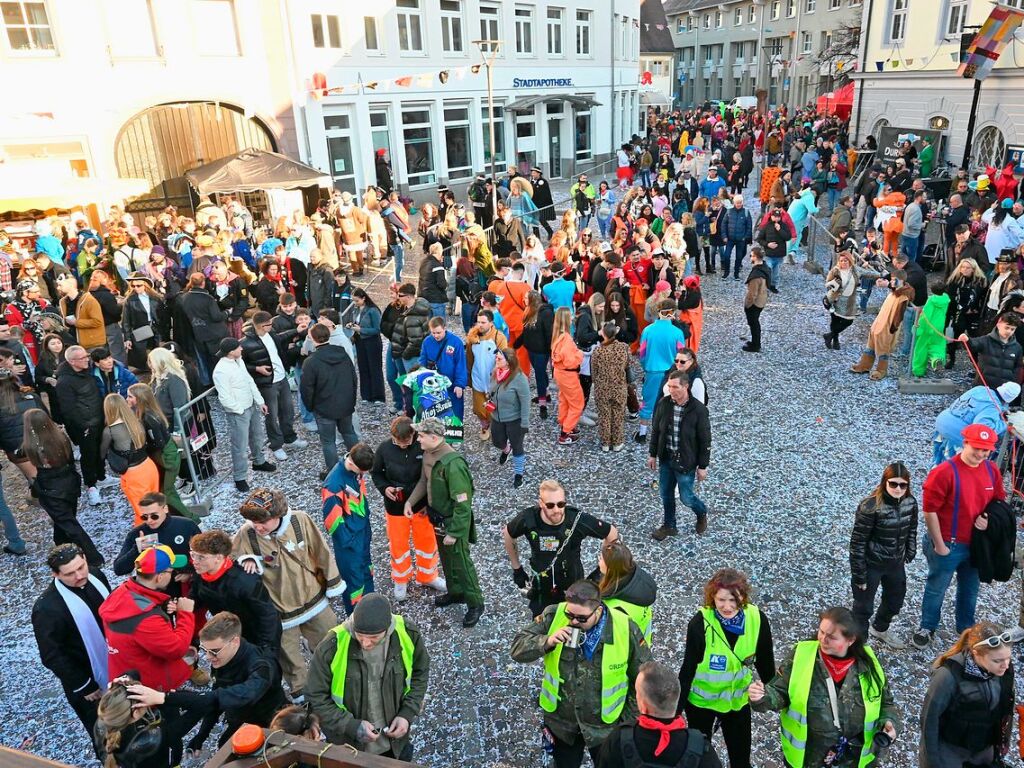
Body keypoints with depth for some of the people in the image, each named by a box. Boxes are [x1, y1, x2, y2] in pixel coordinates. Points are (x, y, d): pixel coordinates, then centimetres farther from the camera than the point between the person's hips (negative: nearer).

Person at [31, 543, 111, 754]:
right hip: (88, 678, -6)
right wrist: (84, 687, -16)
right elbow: (52, 657, -22)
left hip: (116, 664, 6)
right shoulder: (46, 608, -31)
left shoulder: (94, 575, -13)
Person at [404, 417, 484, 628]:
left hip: (454, 521, -8)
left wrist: (453, 532, -23)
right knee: (446, 558, 25)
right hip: (438, 518, 8)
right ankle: (455, 592, 46)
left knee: (461, 563, 7)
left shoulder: (453, 464, -33)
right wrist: (410, 501, -1)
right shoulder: (428, 453, -6)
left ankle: (475, 604, 26)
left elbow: (463, 504, -28)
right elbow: (424, 480, 12)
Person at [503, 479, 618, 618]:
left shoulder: (578, 520, -27)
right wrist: (517, 568, 6)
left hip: (573, 591, -1)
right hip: (540, 593, 1)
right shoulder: (528, 519, -23)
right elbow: (507, 535, 0)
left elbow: (612, 534, -10)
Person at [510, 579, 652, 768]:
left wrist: (627, 723, -7)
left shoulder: (625, 630, -23)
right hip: (560, 720, 2)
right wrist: (547, 641, -34)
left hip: (606, 726, -1)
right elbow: (518, 648, -16)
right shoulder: (554, 616, -20)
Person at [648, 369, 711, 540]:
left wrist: (703, 466, -8)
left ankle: (702, 514, 40)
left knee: (686, 497, 8)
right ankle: (669, 526, 37)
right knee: (666, 494, 16)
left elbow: (705, 440, -12)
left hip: (685, 461, -4)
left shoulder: (698, 409, -20)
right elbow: (656, 430, 5)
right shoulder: (663, 404, -8)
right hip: (665, 458, 4)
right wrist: (652, 454, 8)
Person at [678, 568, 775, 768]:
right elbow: (688, 669, -20)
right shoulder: (700, 623, -28)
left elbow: (765, 662, -3)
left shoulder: (757, 619, -19)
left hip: (738, 699, 3)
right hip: (701, 699, -2)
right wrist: (676, 709, -16)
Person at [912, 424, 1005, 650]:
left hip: (977, 544, 5)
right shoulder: (945, 472, -22)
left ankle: (966, 628, 44)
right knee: (936, 589, 12)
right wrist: (939, 545, -15)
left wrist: (988, 518, -10)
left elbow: (999, 501, 12)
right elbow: (929, 511, -19)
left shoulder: (992, 471, -3)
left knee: (970, 589, 23)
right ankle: (927, 628, 32)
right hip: (948, 545, -5)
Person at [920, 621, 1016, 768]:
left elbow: (1004, 708, 2)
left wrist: (1002, 740, 9)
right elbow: (930, 716, -21)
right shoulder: (950, 676, -30)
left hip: (984, 749, 5)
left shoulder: (1004, 669, -14)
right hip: (949, 749, -5)